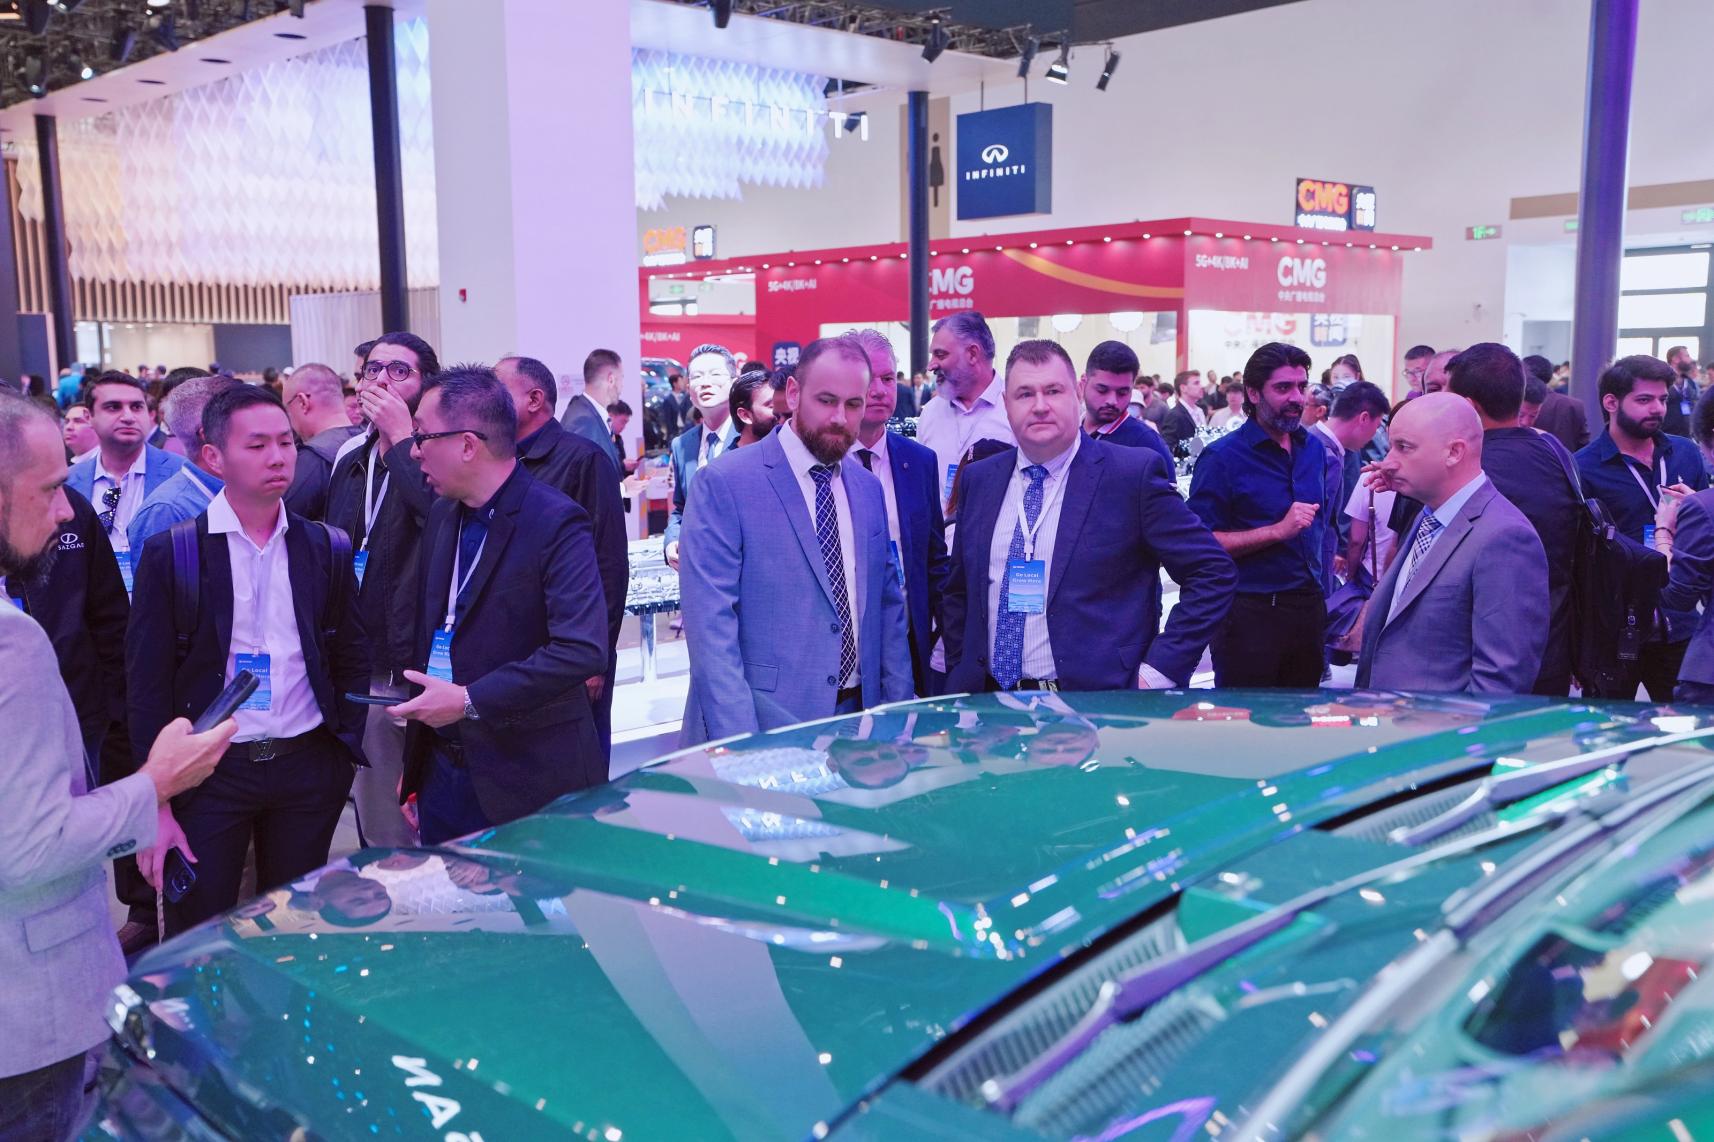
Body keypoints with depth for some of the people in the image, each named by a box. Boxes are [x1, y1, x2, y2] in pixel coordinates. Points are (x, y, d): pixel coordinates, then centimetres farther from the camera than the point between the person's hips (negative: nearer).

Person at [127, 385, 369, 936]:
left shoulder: (328, 548, 2)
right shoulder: (170, 553, -6)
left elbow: (353, 663, 9)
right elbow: (148, 685, -5)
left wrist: (353, 755, 1)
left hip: (309, 766, 2)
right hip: (209, 772, -2)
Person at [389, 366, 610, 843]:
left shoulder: (557, 522, -16)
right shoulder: (441, 517, 8)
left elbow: (583, 651, -25)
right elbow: (429, 637, 14)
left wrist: (470, 700, -23)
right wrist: (415, 765, 13)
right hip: (442, 768, 7)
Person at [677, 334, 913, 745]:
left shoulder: (868, 488, 8)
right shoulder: (723, 485, -11)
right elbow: (710, 624, -16)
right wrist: (740, 747, -21)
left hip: (857, 715, 5)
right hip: (765, 726, -5)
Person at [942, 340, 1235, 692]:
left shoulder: (1135, 474, -8)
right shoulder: (979, 479, 7)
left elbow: (1213, 572, -8)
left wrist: (1156, 672, -12)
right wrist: (959, 676, 7)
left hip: (1097, 701, -3)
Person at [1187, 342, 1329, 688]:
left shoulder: (1313, 448, 9)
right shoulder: (1222, 457, -11)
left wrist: (1320, 587, 15)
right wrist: (1279, 531, -21)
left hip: (1309, 606, 6)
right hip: (1250, 613, -6)